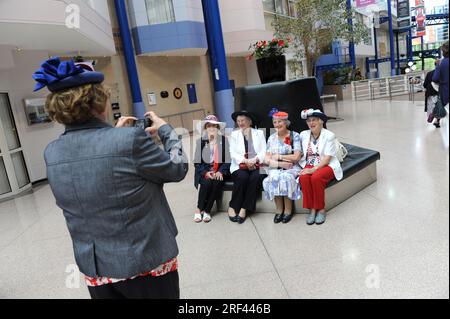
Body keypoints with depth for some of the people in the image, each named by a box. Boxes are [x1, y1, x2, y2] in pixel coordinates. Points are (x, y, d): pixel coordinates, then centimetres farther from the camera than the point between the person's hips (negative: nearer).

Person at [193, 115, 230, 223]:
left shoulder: (224, 140, 2)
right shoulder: (200, 141, 3)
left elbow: (227, 160, -1)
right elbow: (197, 162, 0)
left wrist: (220, 172, -16)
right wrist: (205, 173, -16)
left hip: (219, 171, 0)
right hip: (204, 171, 0)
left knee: (217, 182, -29)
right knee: (206, 183, -29)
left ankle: (207, 210, -14)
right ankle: (199, 209, -8)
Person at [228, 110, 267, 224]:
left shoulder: (259, 133, 15)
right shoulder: (234, 134, 15)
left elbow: (264, 151, 4)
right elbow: (233, 153, 2)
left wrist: (255, 159, -16)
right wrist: (245, 161, -15)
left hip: (256, 165, 0)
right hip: (240, 165, 0)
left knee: (256, 177, -32)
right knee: (242, 177, -32)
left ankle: (244, 209, -25)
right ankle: (233, 207, -20)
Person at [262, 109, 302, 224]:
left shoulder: (295, 136, -1)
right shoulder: (271, 138, 10)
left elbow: (296, 157, -9)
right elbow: (267, 160, 3)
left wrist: (278, 156, -6)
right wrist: (279, 163, -15)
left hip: (292, 168, -2)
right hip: (275, 168, 3)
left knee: (286, 178, -34)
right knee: (273, 178, -30)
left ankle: (288, 210, -17)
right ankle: (279, 210, -16)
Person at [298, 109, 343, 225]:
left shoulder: (329, 135, -6)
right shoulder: (303, 135, 5)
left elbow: (327, 158, -12)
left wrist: (314, 169, -22)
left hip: (327, 165, -3)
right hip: (309, 165, 3)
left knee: (316, 177, -34)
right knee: (303, 178, -29)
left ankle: (321, 209, -16)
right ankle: (311, 209, -18)